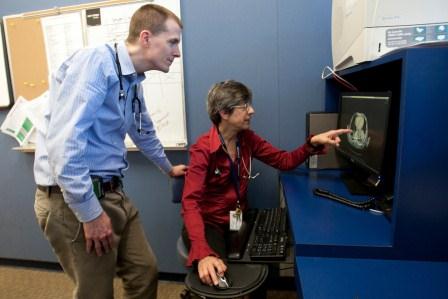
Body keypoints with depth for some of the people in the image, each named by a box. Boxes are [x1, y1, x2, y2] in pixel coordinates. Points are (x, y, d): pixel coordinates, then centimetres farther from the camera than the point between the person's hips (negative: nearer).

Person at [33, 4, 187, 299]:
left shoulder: (133, 81, 12)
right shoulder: (96, 62, -18)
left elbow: (144, 133, 27)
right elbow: (63, 143, -26)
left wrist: (168, 167, 39)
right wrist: (90, 212, -21)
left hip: (112, 192, 9)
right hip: (76, 200, -8)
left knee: (145, 271, 15)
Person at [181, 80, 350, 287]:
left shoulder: (247, 138, -1)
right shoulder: (202, 149, -20)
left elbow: (284, 161, 2)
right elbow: (191, 202, -30)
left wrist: (313, 143, -17)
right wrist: (203, 253, -45)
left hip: (238, 218, 6)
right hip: (207, 222, -5)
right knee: (216, 276, -28)